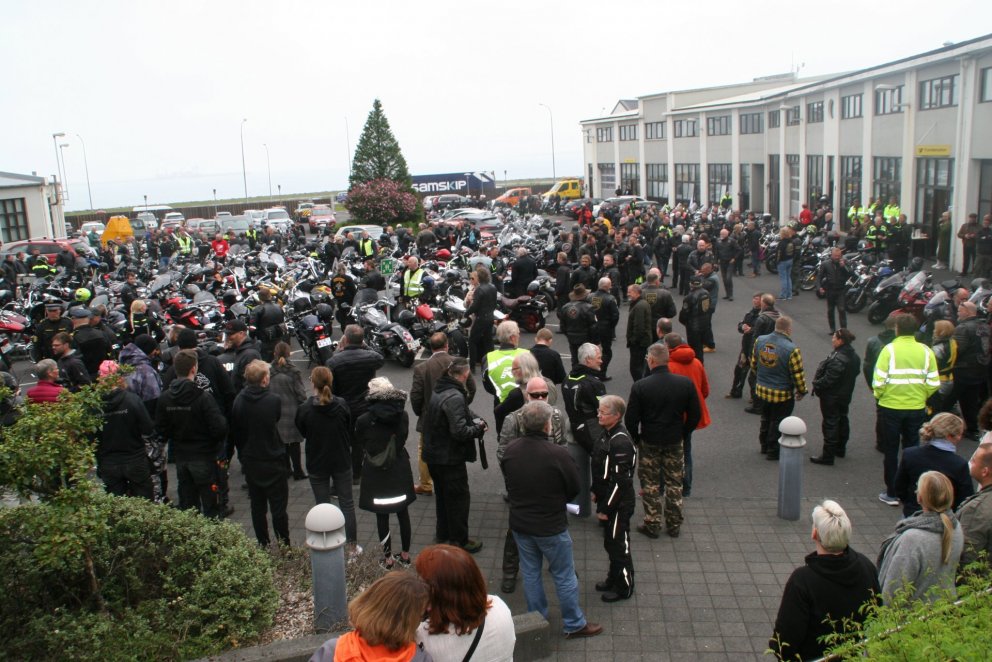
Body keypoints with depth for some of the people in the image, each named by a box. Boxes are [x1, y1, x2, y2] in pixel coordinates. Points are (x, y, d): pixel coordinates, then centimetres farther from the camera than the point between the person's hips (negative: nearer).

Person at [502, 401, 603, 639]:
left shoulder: (510, 450, -11)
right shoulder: (558, 454, -26)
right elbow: (574, 488, -11)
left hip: (519, 523, 5)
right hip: (551, 527, -5)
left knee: (530, 572, 19)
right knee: (564, 576, 12)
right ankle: (574, 624, 26)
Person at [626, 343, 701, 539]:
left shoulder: (640, 386, -18)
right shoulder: (686, 383, -11)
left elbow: (630, 419, -13)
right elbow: (695, 415, -3)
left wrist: (636, 438, 4)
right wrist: (682, 433, 10)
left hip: (649, 442, -2)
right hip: (675, 442, 2)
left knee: (650, 485, 12)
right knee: (674, 484, 16)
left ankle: (652, 525, 20)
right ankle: (674, 526, 25)